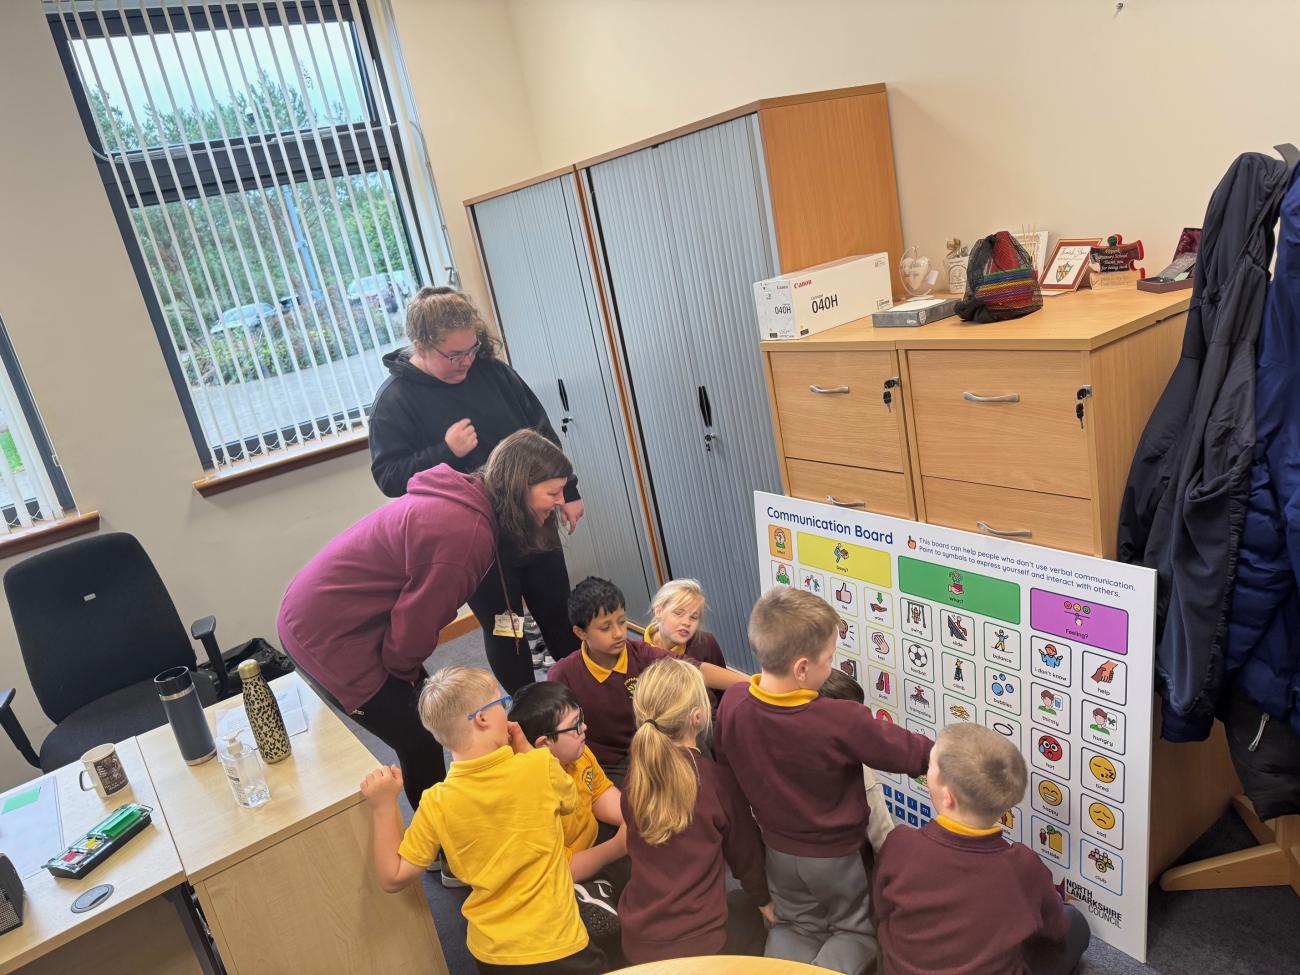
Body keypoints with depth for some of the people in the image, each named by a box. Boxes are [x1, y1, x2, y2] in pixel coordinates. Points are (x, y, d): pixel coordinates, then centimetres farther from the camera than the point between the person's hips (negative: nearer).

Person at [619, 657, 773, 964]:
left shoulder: (634, 775, -7)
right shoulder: (718, 780, -20)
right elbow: (746, 852, -3)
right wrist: (765, 899, 18)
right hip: (698, 940, -4)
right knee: (749, 910, 26)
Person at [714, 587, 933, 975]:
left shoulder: (732, 702, -20)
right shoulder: (841, 722, -34)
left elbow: (726, 766, -2)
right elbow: (911, 753, -19)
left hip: (779, 850, 4)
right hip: (838, 854, -4)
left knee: (796, 927, 29)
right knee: (857, 929, 25)